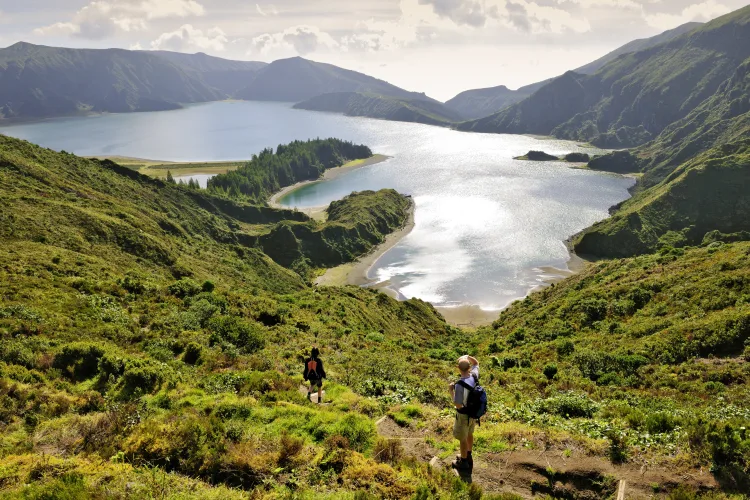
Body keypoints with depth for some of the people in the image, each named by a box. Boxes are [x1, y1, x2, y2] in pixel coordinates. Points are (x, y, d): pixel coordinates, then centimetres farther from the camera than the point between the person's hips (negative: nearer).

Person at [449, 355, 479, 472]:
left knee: (462, 439, 13)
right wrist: (468, 357, -10)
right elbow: (476, 363, 8)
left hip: (464, 415, -7)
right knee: (469, 434, 26)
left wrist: (451, 390, -17)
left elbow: (458, 405, -28)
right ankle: (468, 457, 45)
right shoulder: (474, 376, -14)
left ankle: (464, 463, 30)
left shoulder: (460, 385, -35)